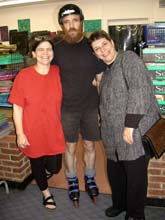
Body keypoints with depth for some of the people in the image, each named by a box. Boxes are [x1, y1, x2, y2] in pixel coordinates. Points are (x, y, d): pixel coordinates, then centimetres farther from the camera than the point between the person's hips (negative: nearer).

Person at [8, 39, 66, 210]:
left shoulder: (59, 73, -7)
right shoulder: (23, 76, -14)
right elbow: (17, 107, -10)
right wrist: (20, 134, -10)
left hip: (54, 132, 2)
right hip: (33, 133, -1)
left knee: (54, 167, 11)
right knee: (37, 164, 19)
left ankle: (46, 169, 50)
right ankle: (46, 192, 48)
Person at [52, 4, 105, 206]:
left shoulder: (92, 46, -3)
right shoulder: (57, 49, -4)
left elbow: (100, 77, 4)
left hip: (91, 107, 1)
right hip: (67, 108, 0)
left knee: (89, 145, 13)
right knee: (70, 147, 11)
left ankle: (90, 179, 36)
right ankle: (72, 182, 33)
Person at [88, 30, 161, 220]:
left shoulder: (129, 59, -7)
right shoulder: (106, 71, 17)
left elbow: (140, 91, -19)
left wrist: (130, 125, -21)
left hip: (135, 132, -8)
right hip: (114, 136, 8)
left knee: (135, 175, 3)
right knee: (114, 172, 17)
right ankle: (119, 204, 40)